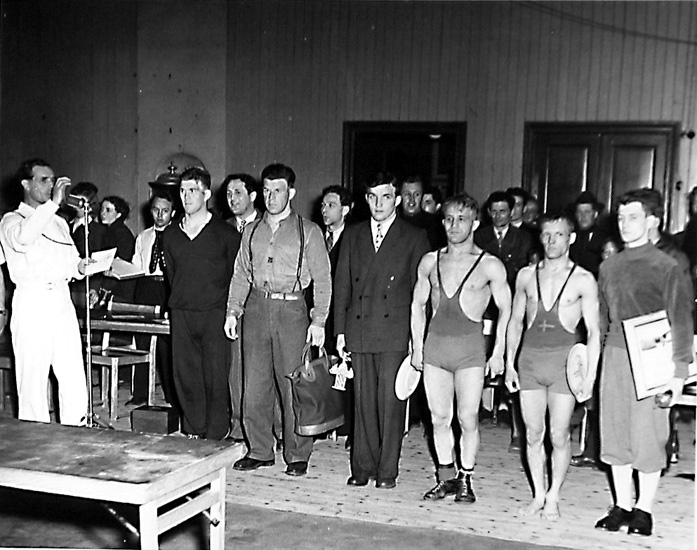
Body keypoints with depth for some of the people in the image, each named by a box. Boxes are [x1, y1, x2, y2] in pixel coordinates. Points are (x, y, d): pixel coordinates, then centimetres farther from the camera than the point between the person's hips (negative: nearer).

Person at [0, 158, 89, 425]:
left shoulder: (59, 222, 23)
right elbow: (22, 239, -22)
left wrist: (80, 266, 2)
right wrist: (53, 203, -22)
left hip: (62, 299, 5)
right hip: (32, 303, -5)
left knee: (74, 377, 0)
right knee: (33, 378, -4)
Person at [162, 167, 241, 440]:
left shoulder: (225, 233, 1)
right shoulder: (170, 235, 13)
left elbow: (237, 275, 3)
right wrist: (180, 300, 15)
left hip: (215, 314, -4)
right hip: (182, 315, 4)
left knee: (216, 379, -5)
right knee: (185, 378, 4)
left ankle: (215, 438, 4)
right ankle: (193, 436, 15)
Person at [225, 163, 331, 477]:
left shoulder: (308, 231, 2)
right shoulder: (252, 231, 14)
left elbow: (322, 279, 0)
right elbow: (241, 275, 17)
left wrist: (318, 321, -8)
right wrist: (232, 311, 6)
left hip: (291, 309, -4)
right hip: (256, 307, 4)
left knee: (293, 386, -1)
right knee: (254, 386, 6)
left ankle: (297, 456, 12)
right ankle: (259, 451, 18)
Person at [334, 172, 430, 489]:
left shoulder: (414, 238, 3)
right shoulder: (352, 236, 13)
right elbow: (342, 285, 13)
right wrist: (340, 331, 6)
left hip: (396, 332, -3)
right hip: (359, 330, 3)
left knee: (390, 400, -2)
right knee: (363, 401, 7)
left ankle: (387, 469, 9)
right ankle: (363, 466, 16)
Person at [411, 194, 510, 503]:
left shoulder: (490, 265, 0)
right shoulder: (430, 261, 10)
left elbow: (505, 309, 1)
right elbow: (418, 304, 15)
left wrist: (498, 352, -5)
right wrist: (417, 346, 9)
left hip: (470, 345, -3)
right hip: (435, 344, 3)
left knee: (468, 419, -3)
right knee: (439, 418, 7)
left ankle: (466, 479, 12)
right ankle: (446, 477, 19)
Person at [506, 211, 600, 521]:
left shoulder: (583, 280, -1)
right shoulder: (526, 276, 9)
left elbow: (593, 332, -2)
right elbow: (515, 322, 14)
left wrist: (590, 376, -8)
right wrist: (509, 364, 9)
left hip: (564, 361, -3)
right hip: (529, 360, 3)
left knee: (559, 435, 0)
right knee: (533, 434, 7)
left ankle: (553, 498, 15)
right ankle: (538, 495, 20)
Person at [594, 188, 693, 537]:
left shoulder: (666, 267, -4)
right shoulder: (608, 267, 11)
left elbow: (681, 322, -5)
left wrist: (678, 371, -9)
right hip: (614, 356, 5)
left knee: (648, 436, 0)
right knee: (615, 433, 8)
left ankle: (643, 509, 14)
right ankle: (622, 506, 20)